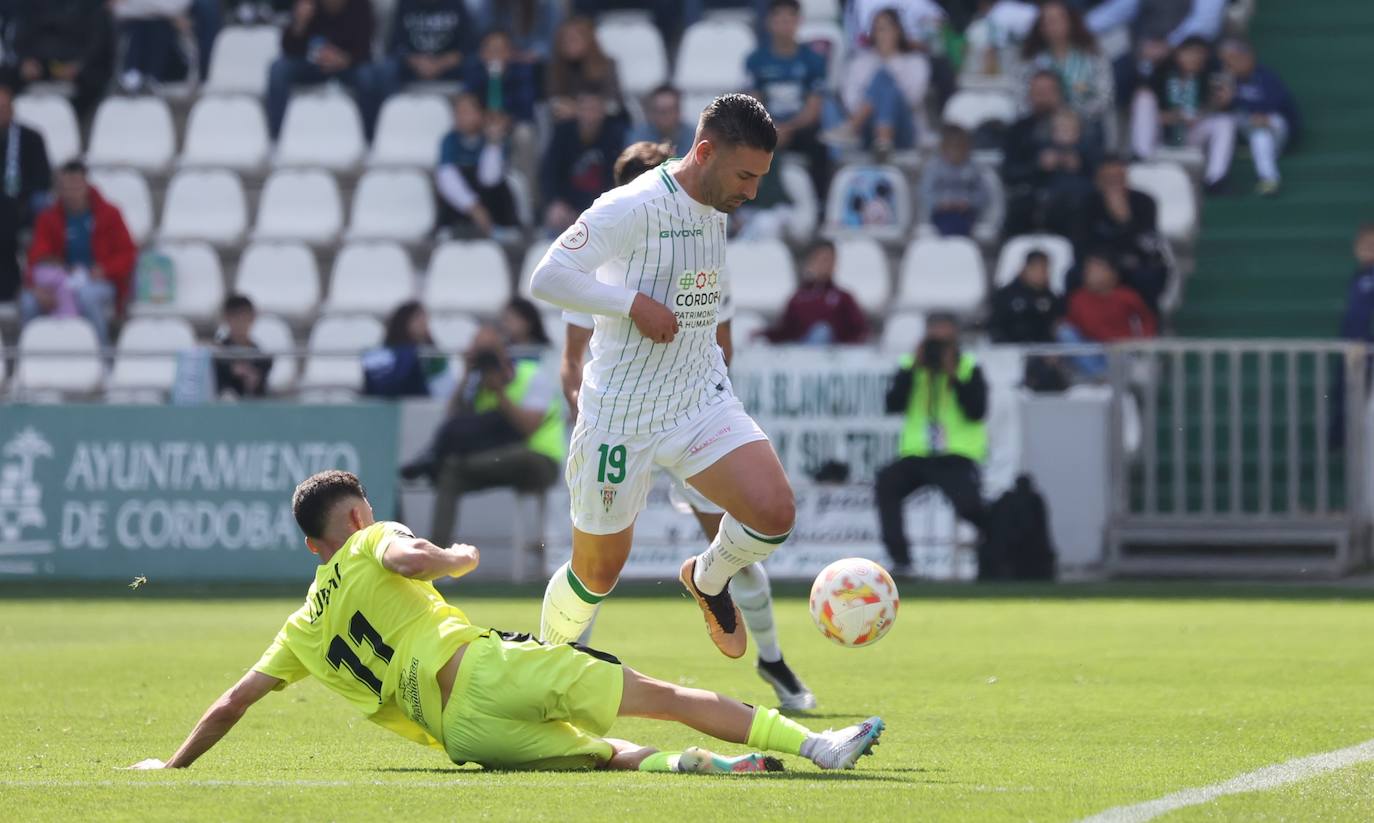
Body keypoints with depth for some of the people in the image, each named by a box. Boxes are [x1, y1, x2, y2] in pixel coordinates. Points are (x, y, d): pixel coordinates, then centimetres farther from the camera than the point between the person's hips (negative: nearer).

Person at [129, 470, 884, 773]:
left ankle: (678, 764, -31)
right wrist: (460, 557, 10)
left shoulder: (302, 633, 23)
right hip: (485, 669, -4)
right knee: (664, 697, -4)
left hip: (461, 732, 4)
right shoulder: (371, 545, 11)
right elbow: (411, 559, -11)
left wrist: (173, 766, 29)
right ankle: (813, 744, -13)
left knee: (613, 755, 5)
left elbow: (232, 703, 20)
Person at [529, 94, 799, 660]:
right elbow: (547, 278, -23)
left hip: (702, 400, 6)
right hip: (621, 415, -6)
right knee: (598, 572, 5)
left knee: (774, 513, -17)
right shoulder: (632, 208, -18)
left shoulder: (716, 210, 6)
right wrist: (636, 305, -24)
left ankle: (708, 579, 16)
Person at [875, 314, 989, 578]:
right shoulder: (911, 366, 9)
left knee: (969, 506, -28)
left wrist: (953, 375, -16)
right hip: (916, 456, 2)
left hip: (958, 458, -2)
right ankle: (900, 561, -26)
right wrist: (913, 368, -13)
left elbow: (977, 412, -11)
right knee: (886, 481, -29)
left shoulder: (970, 369, 3)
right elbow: (893, 405, -6)